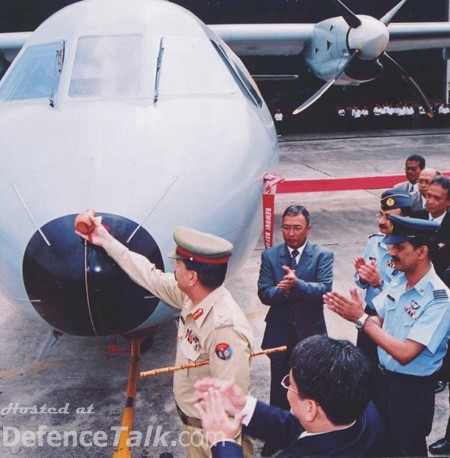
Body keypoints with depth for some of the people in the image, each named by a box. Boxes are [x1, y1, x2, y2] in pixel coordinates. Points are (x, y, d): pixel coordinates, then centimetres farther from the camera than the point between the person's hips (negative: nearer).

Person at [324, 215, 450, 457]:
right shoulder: (398, 281, -4)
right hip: (383, 379, 6)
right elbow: (379, 324, 4)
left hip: (412, 390, -6)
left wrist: (360, 318, -26)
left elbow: (405, 353, -27)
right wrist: (350, 311, -16)